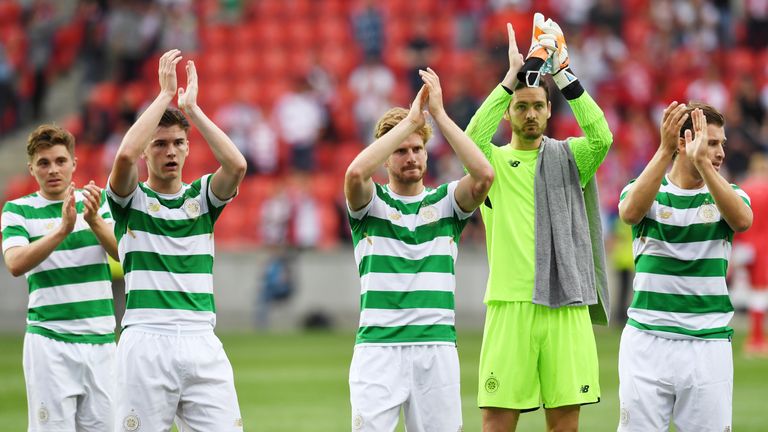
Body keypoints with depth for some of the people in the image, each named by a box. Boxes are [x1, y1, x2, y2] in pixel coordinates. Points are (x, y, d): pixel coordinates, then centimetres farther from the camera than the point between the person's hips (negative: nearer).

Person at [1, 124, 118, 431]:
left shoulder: (97, 202, 11)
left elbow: (123, 252, -4)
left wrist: (94, 221, -23)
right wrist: (63, 229, -27)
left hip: (100, 339, 3)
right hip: (49, 340, -3)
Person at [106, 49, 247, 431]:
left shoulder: (202, 197, 15)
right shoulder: (131, 199, 7)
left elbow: (236, 165, -5)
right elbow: (124, 156, -15)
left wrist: (191, 107, -4)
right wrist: (165, 94, -9)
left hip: (203, 343, 3)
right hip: (145, 340, -3)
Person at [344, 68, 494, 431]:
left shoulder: (446, 202, 11)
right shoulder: (370, 204, 7)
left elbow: (483, 175, -10)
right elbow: (355, 173, -17)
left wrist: (440, 115, -10)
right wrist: (410, 120, -14)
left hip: (438, 348, 2)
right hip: (378, 346, -2)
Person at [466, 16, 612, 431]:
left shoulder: (567, 158, 11)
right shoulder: (494, 161, 8)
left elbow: (601, 137, -9)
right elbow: (473, 140, -15)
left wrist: (564, 76, -12)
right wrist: (511, 78, -18)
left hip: (565, 303, 1)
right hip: (509, 304, -1)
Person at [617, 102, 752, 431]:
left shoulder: (727, 194, 7)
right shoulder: (645, 189, 4)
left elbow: (742, 220, -18)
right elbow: (630, 212, -21)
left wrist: (702, 163, -28)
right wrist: (664, 151, -30)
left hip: (709, 342, 1)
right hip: (647, 339, -1)